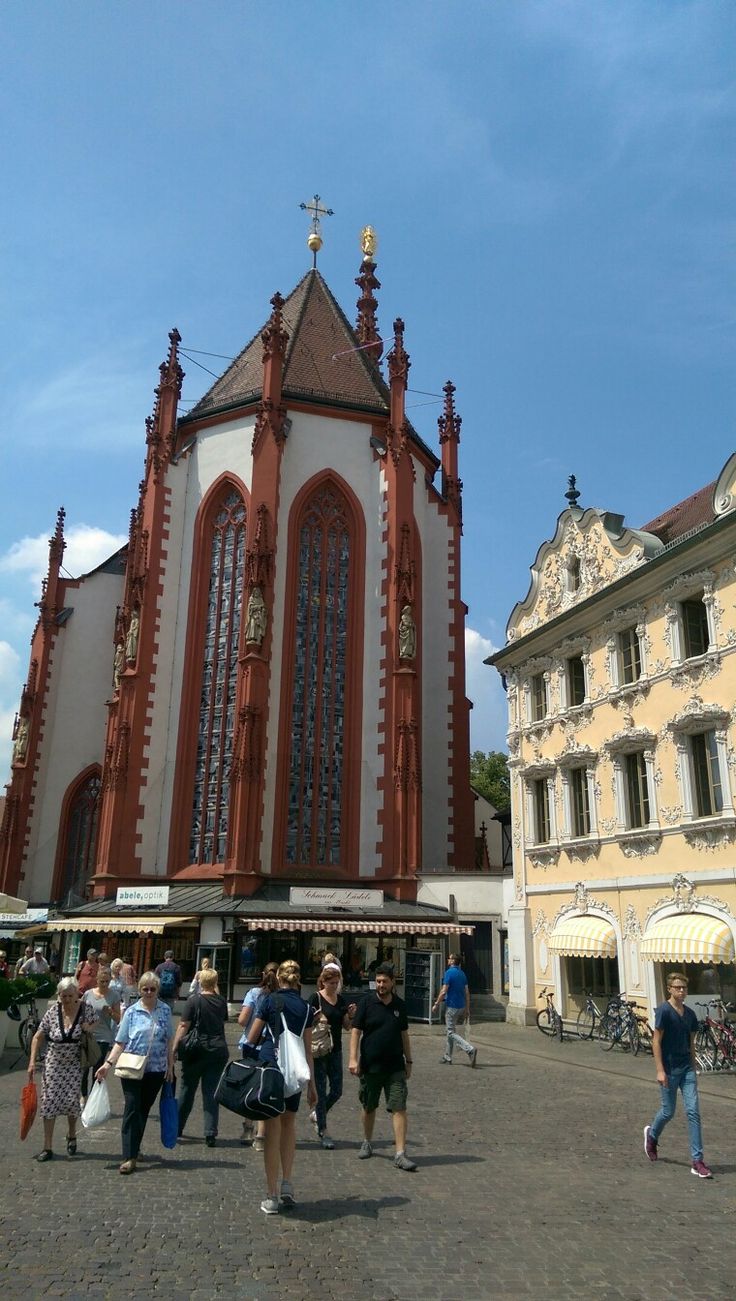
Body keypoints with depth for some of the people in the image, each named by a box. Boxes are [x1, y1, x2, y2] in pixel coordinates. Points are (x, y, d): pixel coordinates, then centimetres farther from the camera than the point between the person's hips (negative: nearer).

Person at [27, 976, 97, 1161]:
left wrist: (88, 1029, -15)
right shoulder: (52, 1012, -9)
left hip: (75, 1065, -1)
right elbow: (38, 1037, 0)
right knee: (49, 1102, 0)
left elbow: (94, 1032, 8)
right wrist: (32, 1061, -6)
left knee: (72, 1100, -3)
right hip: (53, 1063, 1)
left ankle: (71, 1135, 26)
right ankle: (47, 1147, 11)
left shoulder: (86, 1010, -10)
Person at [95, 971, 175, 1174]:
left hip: (156, 1070, 1)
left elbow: (169, 1041, 7)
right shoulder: (132, 1012, -1)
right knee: (132, 1109, -7)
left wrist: (170, 1066, 4)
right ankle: (129, 1157, -5)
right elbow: (120, 1042, 0)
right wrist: (108, 1064, -10)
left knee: (143, 1110, 10)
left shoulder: (165, 1011, 2)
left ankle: (134, 1149, 27)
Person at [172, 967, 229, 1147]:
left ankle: (177, 1128, 27)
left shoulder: (194, 1000, -9)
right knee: (211, 1091, 5)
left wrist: (174, 1048, -9)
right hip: (219, 1050, 3)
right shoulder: (221, 1001, 3)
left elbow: (183, 1025, -13)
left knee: (187, 1089, 14)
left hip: (198, 1050, -2)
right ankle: (211, 1133, -2)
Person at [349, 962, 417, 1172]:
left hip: (395, 1067, 1)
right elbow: (356, 1031, -5)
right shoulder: (367, 1003, -4)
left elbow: (404, 1035, 14)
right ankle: (367, 1143, 35)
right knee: (369, 1107, 14)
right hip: (370, 1066, -1)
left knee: (399, 1108, -6)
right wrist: (353, 1059, -13)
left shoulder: (399, 1005, 5)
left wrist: (408, 1061, 14)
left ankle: (400, 1154, -4)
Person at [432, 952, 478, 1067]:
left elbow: (443, 992, -17)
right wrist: (467, 1009, 15)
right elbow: (467, 992, 11)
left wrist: (436, 1004, -7)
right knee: (450, 1031, 18)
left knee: (451, 1033, -4)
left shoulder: (449, 972, -14)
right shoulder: (462, 973, 10)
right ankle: (447, 1058, 22)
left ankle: (470, 1049, -20)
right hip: (461, 1006, 8)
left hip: (452, 1006, -8)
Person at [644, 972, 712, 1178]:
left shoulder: (689, 1014, 6)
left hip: (687, 1068, 5)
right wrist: (660, 1070, -17)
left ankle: (697, 1161, 2)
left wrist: (693, 1068, 16)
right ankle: (652, 1135, 36)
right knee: (668, 1111, 7)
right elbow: (656, 1041, -13)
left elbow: (691, 1043, 16)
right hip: (669, 1069, -5)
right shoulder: (664, 1011, -13)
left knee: (693, 1111, -2)